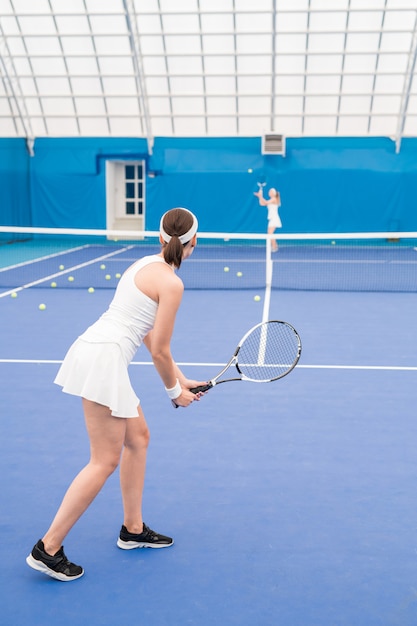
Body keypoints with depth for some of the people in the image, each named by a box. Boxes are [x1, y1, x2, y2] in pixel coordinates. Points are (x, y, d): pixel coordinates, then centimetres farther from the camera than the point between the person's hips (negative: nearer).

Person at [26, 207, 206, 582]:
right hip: (103, 359, -10)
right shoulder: (171, 283, -12)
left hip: (97, 352, 10)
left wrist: (181, 379, 22)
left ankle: (133, 530, 30)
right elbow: (159, 352, -8)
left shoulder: (146, 265, 16)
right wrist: (175, 391, 9)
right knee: (105, 461, -2)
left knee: (138, 437, 19)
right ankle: (48, 549, 5)